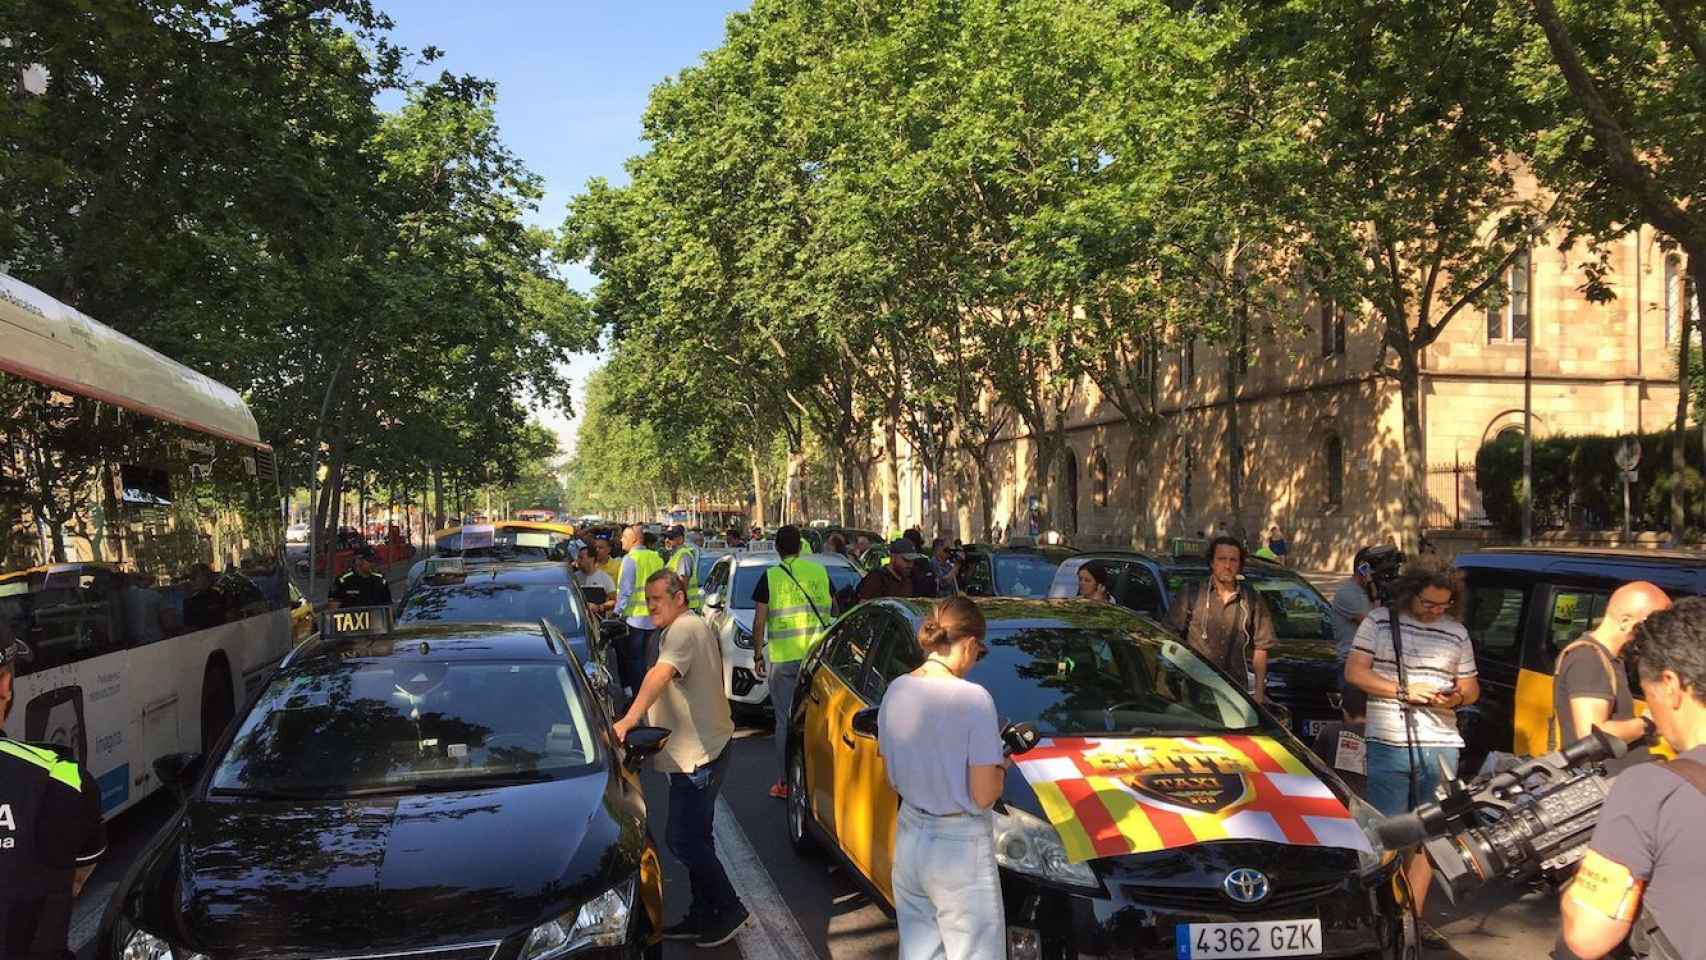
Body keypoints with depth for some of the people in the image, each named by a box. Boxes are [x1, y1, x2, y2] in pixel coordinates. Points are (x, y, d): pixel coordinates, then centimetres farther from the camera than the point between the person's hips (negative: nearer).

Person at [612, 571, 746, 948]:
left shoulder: (686, 628, -17)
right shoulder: (682, 629, 18)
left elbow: (661, 674, -35)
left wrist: (628, 720, -46)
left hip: (700, 754, -11)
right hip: (693, 752, 11)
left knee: (682, 839, -9)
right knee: (694, 839, 16)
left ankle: (729, 909, 4)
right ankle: (703, 917, 25)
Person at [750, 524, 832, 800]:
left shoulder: (770, 577, -4)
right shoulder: (819, 572, 4)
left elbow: (759, 622, -4)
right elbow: (831, 611, 11)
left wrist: (757, 655, 6)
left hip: (783, 658, -2)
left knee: (785, 721, 5)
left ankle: (784, 783, 8)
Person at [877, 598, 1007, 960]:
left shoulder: (896, 690, 0)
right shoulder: (973, 699, -19)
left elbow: (893, 778, 9)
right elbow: (984, 795, -17)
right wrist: (1000, 766, 2)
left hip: (908, 838, 7)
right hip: (959, 848, -6)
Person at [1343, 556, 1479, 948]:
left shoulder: (1457, 633, 11)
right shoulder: (1379, 622, 1)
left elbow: (1471, 687, 17)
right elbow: (1354, 672, -3)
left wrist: (1457, 697, -7)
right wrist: (1403, 691, -12)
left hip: (1441, 746, 4)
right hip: (1389, 744, -3)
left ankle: (1413, 915, 16)